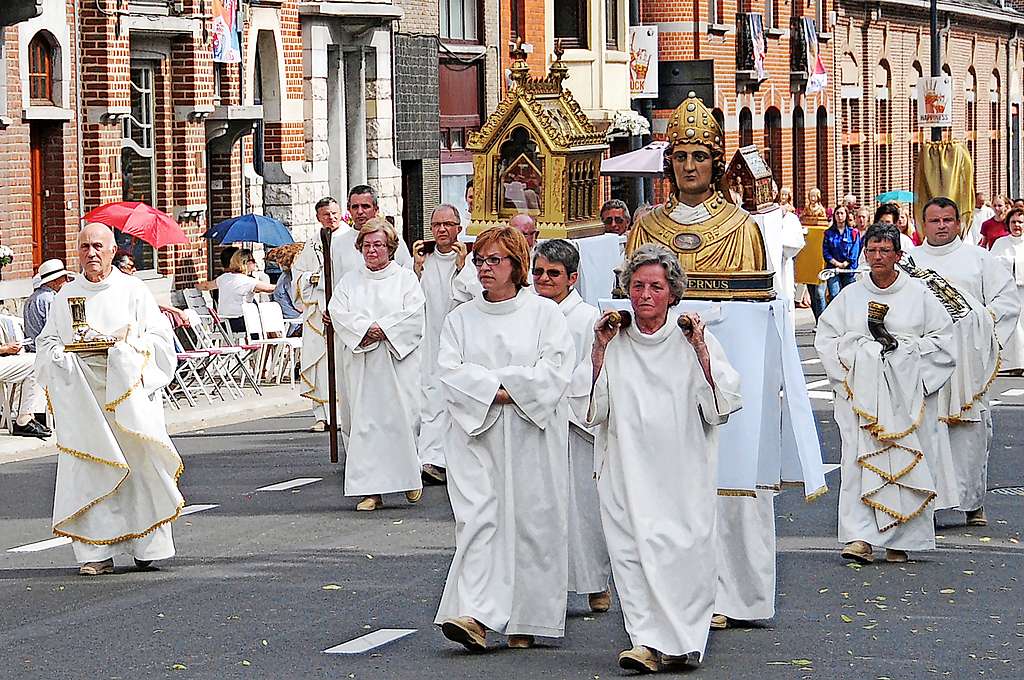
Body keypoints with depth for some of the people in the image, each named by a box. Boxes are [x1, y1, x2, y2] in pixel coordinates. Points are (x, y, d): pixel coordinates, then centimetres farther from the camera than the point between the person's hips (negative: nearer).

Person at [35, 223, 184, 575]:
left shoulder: (134, 291, 7)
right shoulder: (66, 296, 13)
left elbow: (159, 337, 4)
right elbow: (47, 342, 15)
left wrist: (127, 345, -13)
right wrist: (62, 352, -7)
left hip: (129, 390, -2)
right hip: (82, 395, 2)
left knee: (140, 464, -9)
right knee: (89, 468, -6)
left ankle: (146, 545, -1)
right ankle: (97, 552, -4)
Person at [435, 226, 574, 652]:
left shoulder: (544, 313, 5)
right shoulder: (461, 318, 13)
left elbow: (556, 368, -7)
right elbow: (451, 371, 1)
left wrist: (507, 387, -11)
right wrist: (495, 391, -12)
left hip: (532, 434, -2)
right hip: (476, 433, 2)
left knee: (532, 520, -1)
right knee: (477, 518, -10)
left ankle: (526, 622, 6)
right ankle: (475, 616, -18)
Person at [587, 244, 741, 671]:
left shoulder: (693, 341, 6)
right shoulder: (614, 343, 9)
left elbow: (724, 404, -2)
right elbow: (594, 410, 6)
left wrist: (701, 351, -9)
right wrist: (600, 352, -1)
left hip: (682, 469, -1)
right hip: (627, 468, 1)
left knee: (683, 549, -8)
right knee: (633, 548, -7)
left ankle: (671, 640, 0)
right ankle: (649, 642, -7)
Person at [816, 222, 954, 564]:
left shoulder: (918, 295, 6)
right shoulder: (850, 296, 10)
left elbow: (943, 337, 6)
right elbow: (826, 337, 12)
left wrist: (908, 351, -6)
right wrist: (855, 353, -2)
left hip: (906, 394, -1)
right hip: (861, 391, 1)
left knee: (905, 459, -3)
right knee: (860, 459, -10)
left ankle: (900, 539, 4)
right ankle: (860, 537, -15)